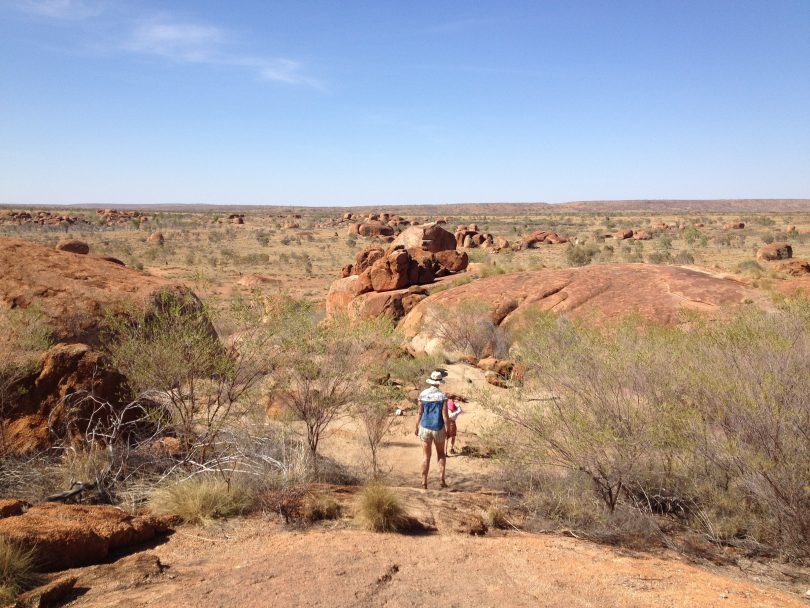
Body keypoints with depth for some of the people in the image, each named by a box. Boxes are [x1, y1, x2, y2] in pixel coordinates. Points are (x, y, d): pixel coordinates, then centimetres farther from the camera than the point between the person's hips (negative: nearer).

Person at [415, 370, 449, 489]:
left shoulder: (422, 394, -5)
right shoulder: (442, 396, -10)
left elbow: (419, 413, -1)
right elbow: (445, 416, -11)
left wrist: (417, 428, 10)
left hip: (425, 427, 1)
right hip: (438, 429, -1)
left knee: (426, 456, 8)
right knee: (441, 453, 19)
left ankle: (424, 483, 6)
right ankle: (442, 479, 9)